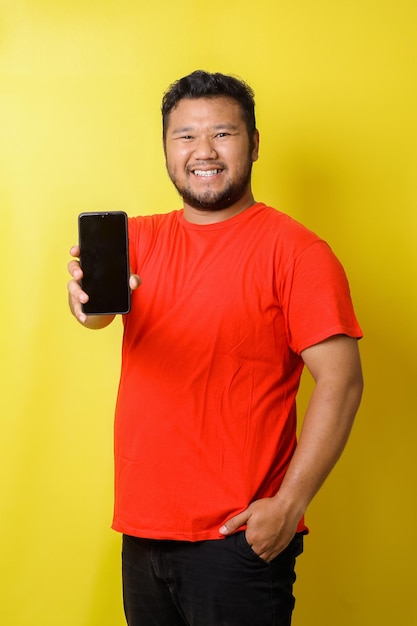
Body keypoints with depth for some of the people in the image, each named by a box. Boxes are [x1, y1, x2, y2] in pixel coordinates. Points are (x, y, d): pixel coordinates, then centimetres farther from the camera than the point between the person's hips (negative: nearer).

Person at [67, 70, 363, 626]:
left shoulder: (295, 251, -7)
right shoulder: (141, 237, 8)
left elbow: (341, 382, -12)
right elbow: (98, 308, -10)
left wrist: (288, 506, -17)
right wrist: (89, 301, -34)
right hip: (143, 531, 5)